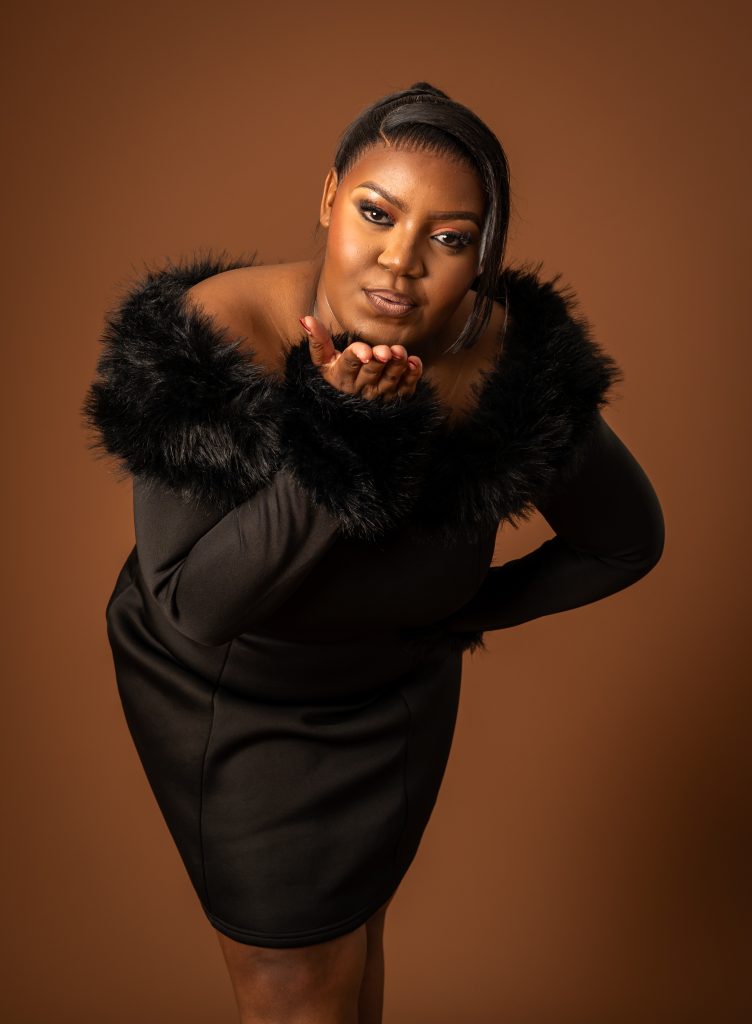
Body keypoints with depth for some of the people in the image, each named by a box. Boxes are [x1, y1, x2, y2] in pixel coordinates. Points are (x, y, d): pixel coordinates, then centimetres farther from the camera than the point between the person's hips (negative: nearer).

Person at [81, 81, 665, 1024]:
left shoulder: (516, 369, -23)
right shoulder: (205, 338, -29)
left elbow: (627, 541, -5)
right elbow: (193, 606, -30)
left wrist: (473, 608, -1)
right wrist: (333, 437, -39)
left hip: (393, 699, 2)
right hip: (223, 699, -1)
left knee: (350, 941, 20)